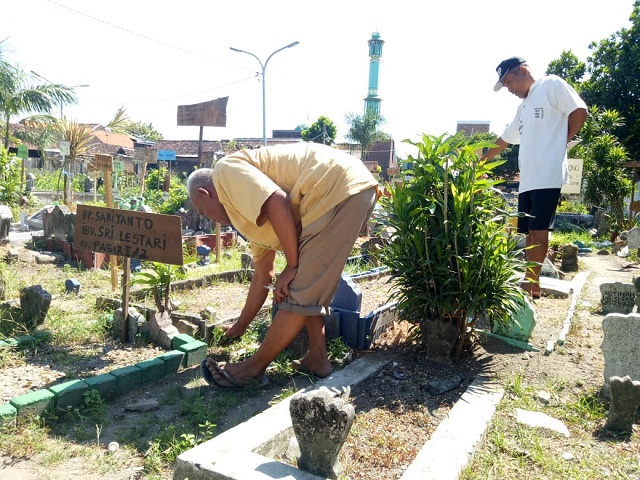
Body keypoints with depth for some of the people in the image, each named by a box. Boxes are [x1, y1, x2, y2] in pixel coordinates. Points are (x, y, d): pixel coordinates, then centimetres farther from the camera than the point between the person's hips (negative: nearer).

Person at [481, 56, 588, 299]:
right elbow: (505, 139, 31)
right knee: (528, 231, 6)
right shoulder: (524, 105, 25)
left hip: (548, 174, -8)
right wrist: (481, 161, 32)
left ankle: (529, 284, -7)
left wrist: (560, 142, -1)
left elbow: (579, 111, -5)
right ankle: (532, 284, 11)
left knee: (538, 229, -9)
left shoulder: (552, 85, 3)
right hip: (527, 178, 8)